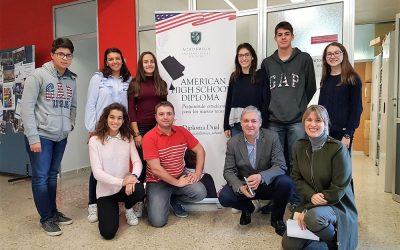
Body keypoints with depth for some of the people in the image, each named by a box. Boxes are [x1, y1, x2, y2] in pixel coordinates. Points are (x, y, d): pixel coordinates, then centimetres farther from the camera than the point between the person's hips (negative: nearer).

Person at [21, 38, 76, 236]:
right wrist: (33, 137, -15)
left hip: (61, 137, 5)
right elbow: (26, 107, -12)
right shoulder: (38, 75, -9)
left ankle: (53, 212, 29)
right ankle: (46, 218, 16)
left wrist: (70, 124, 3)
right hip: (40, 135, -5)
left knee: (52, 175, 16)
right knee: (41, 177, 1)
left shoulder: (72, 79, 6)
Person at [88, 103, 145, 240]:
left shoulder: (128, 137, 1)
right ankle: (111, 209, 21)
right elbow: (97, 172, -16)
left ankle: (128, 209, 6)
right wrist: (121, 182, -29)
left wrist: (133, 176, -30)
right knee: (108, 233, -16)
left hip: (125, 187, 2)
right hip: (106, 191, -2)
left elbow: (137, 162, -7)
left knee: (139, 190, -33)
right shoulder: (95, 140, -11)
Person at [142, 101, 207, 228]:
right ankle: (156, 200, 19)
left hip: (180, 176, 4)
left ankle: (175, 199, 10)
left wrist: (198, 173, -7)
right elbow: (155, 169, -21)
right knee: (158, 221, -16)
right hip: (157, 181, -4)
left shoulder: (182, 131, -4)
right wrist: (176, 183, -17)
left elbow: (200, 150, 4)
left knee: (200, 193, -22)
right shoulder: (149, 137, -18)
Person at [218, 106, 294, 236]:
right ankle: (247, 208, 13)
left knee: (286, 183, -30)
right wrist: (240, 187, -27)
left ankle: (276, 218, 0)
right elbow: (228, 171, -6)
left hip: (268, 185, -1)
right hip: (244, 186, 1)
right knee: (224, 197, -24)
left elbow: (280, 166, -17)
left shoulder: (272, 137, -12)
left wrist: (261, 177, -37)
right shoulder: (232, 143, -7)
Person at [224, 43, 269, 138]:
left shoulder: (261, 75, -1)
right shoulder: (234, 77, 9)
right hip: (235, 124, 3)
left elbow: (266, 101, -4)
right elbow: (229, 102, 10)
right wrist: (226, 126, 8)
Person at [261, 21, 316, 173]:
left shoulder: (304, 59, 6)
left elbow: (311, 88, 9)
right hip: (274, 121, 2)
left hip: (297, 121, -2)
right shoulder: (267, 63, 13)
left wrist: (298, 106, 11)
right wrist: (273, 107, 9)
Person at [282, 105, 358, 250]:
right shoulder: (299, 147, -1)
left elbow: (338, 189, -16)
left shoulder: (338, 149, -16)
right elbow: (297, 179, 3)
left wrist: (308, 210, -18)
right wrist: (311, 196, -18)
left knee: (313, 217, -37)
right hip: (310, 203, 4)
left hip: (337, 205, -4)